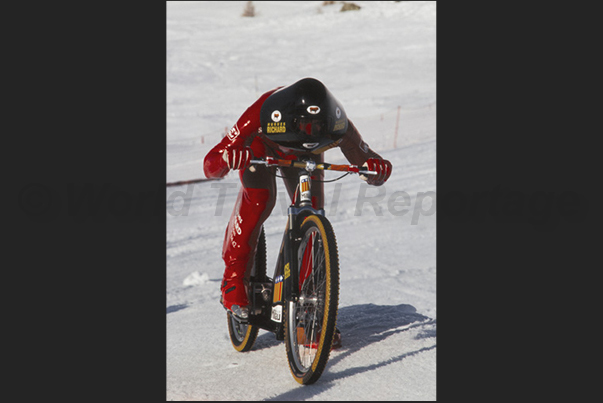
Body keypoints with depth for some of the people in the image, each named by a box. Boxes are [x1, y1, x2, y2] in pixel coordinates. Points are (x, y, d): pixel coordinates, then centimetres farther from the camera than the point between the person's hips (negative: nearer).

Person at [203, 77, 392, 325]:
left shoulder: (338, 128, -38)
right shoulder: (261, 117, -44)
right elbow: (211, 167, -42)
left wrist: (376, 168, -54)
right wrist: (227, 159, -66)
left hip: (304, 156, 2)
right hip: (260, 146, -2)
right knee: (258, 201, -27)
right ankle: (233, 280, -11)